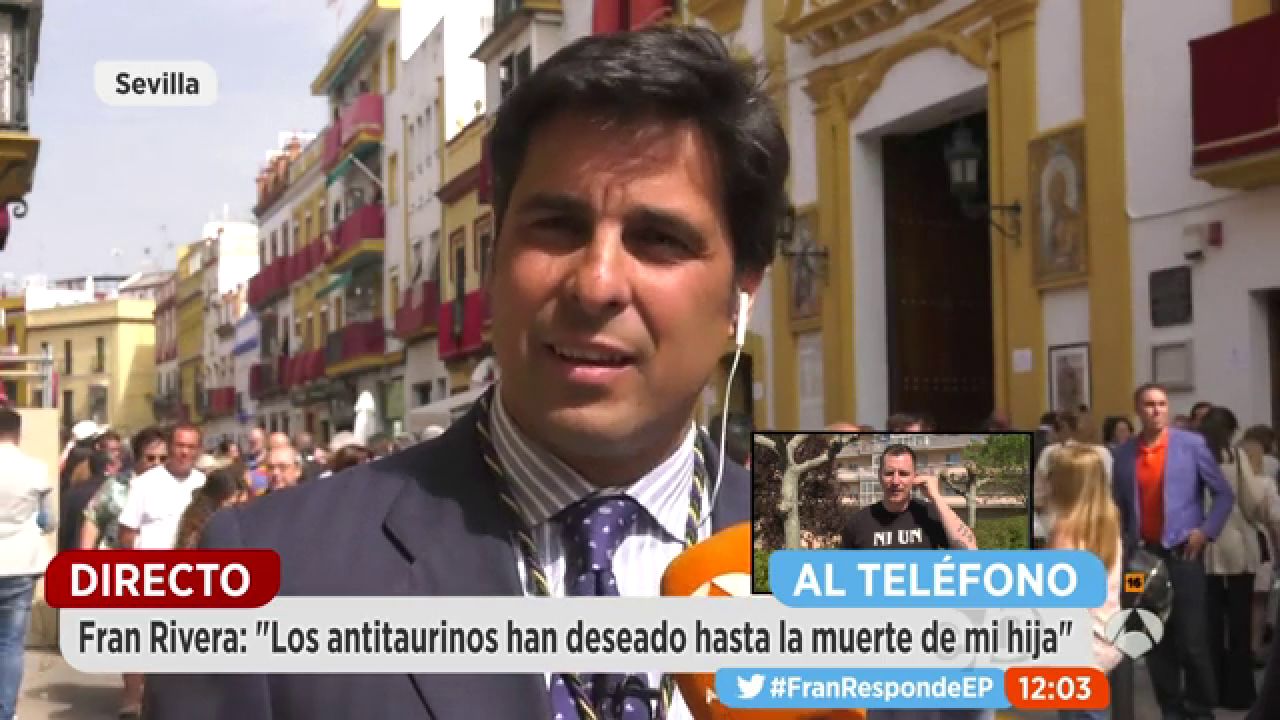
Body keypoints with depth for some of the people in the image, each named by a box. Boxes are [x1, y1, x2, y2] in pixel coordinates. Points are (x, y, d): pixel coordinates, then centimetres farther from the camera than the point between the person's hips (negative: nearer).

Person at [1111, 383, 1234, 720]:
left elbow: (1224, 494, 3)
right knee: (1155, 640, 7)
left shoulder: (1192, 444, -2)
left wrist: (1206, 531, -6)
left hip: (1182, 553, -3)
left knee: (1191, 639, -4)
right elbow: (1118, 504, 15)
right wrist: (1123, 541, 6)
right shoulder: (1124, 453, 5)